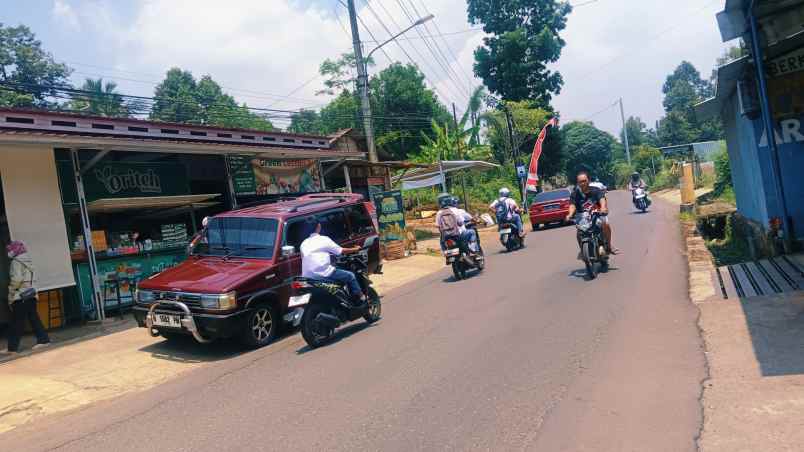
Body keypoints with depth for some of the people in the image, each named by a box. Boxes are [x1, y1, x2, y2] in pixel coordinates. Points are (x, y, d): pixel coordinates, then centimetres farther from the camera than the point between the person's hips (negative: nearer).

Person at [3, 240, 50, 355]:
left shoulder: (16, 262, -8)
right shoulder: (29, 261, 14)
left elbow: (16, 279, -17)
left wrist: (10, 296, -8)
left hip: (20, 297, -7)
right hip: (31, 295, 7)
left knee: (17, 323, -4)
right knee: (34, 318, 12)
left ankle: (13, 348, -2)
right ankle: (43, 340, 14)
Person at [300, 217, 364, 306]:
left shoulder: (304, 244, 16)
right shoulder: (324, 240, 0)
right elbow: (341, 251, 6)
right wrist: (355, 249, 23)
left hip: (307, 277, 7)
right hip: (323, 273, -7)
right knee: (350, 276, 8)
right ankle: (360, 300, 12)